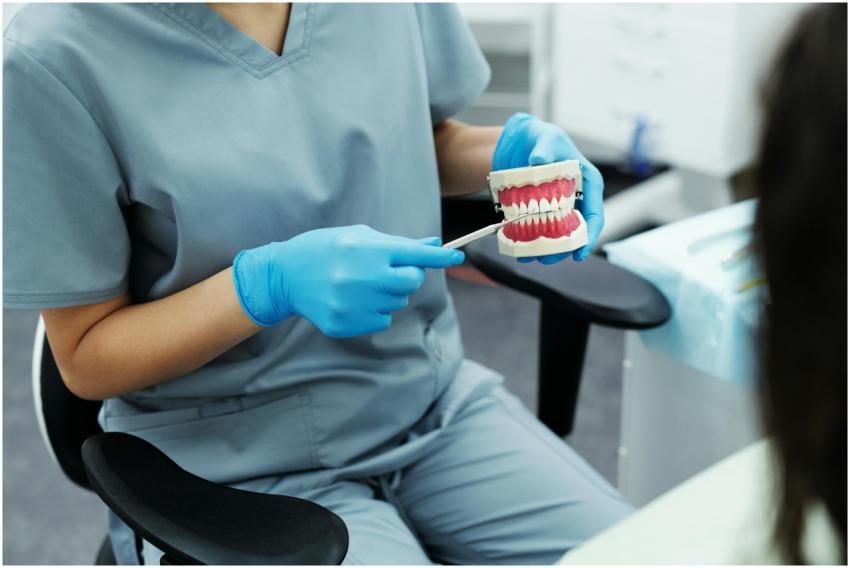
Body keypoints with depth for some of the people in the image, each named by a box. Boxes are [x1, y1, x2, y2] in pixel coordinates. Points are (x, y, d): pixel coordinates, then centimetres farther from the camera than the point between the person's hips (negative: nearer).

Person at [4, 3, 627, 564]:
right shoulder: (54, 59, -16)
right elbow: (86, 357, -10)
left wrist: (516, 149, -8)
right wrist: (270, 283, -27)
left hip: (432, 399, 5)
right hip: (240, 462, -4)